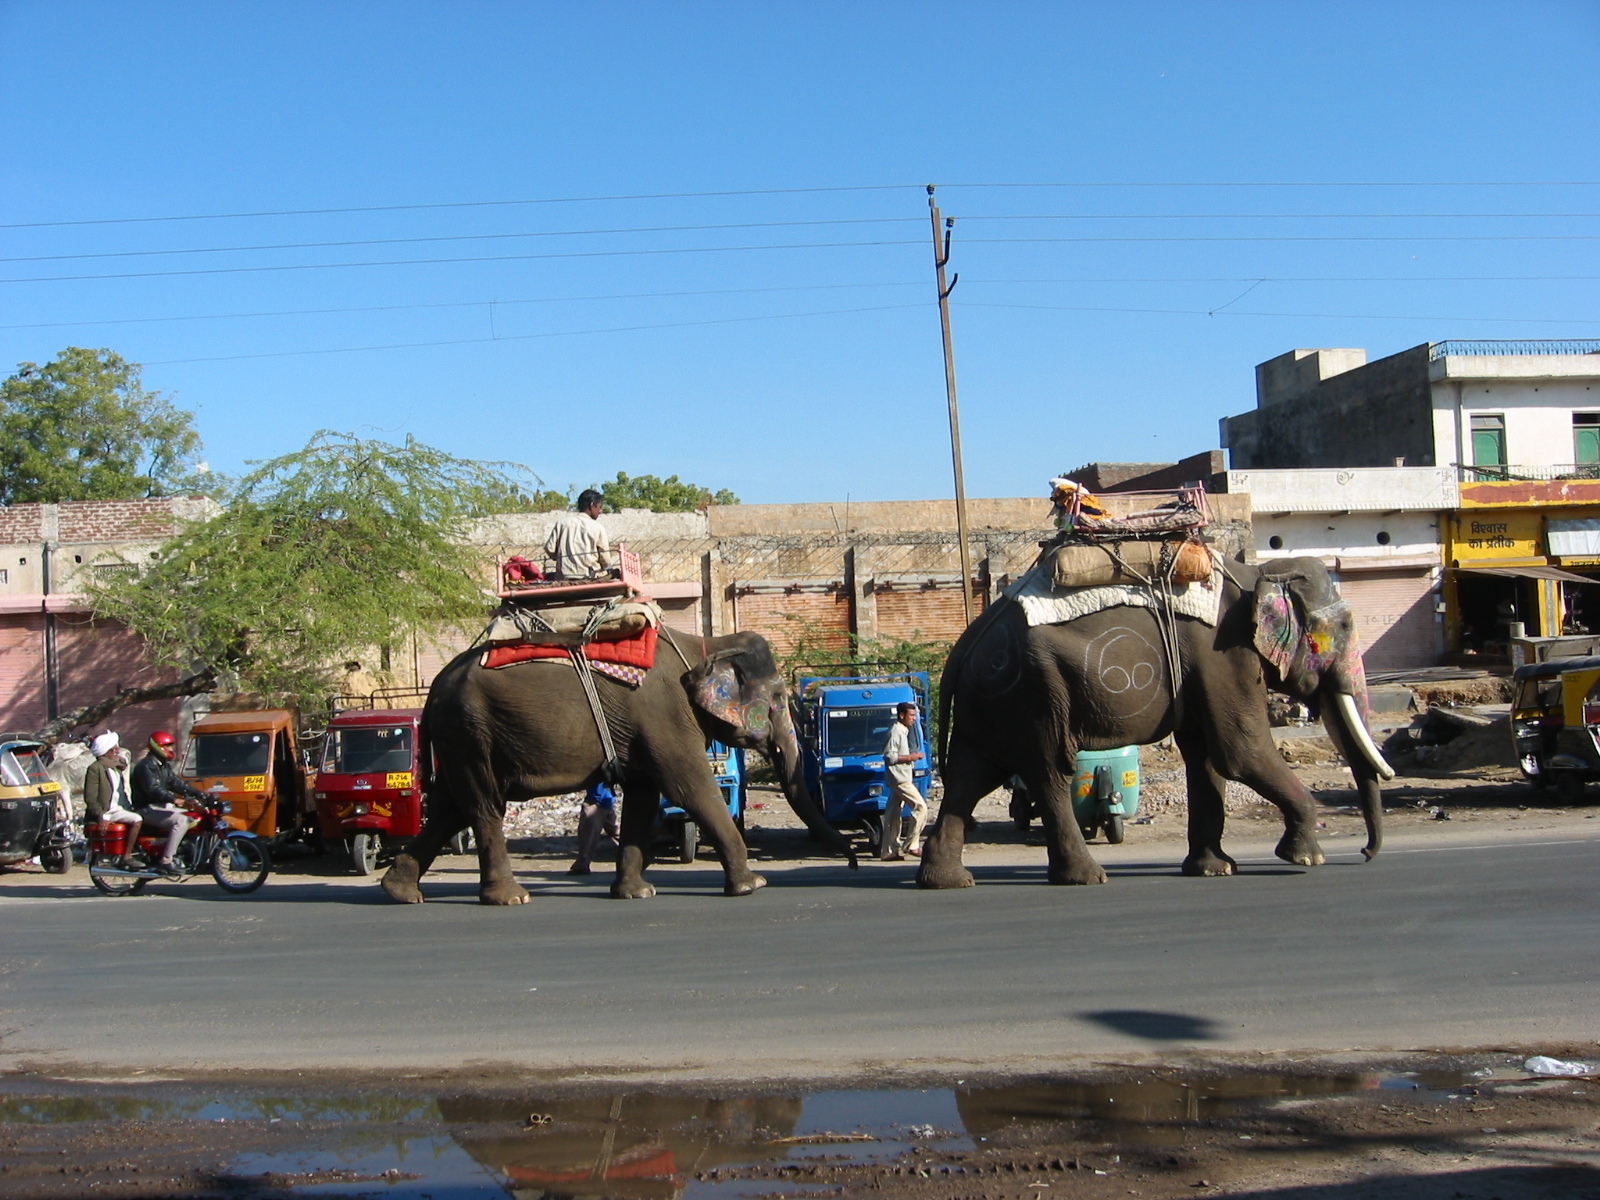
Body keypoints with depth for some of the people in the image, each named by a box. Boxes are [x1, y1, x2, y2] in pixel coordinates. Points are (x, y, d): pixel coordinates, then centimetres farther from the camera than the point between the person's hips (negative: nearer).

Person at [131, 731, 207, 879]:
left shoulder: (164, 766, 18)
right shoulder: (146, 766, -14)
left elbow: (177, 783, 13)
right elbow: (153, 790, -28)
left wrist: (200, 794, 1)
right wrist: (174, 799, -42)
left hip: (162, 806, 10)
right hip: (148, 810, -10)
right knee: (180, 821, -28)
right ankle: (165, 862, -30)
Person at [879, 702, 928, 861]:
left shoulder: (903, 731, 19)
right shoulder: (896, 731, -13)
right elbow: (889, 757, -19)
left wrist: (912, 755, 12)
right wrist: (910, 757, -15)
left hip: (900, 778, 10)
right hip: (899, 778, -10)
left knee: (893, 814, 8)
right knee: (921, 806, -13)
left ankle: (888, 851, 9)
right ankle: (912, 845, -10)